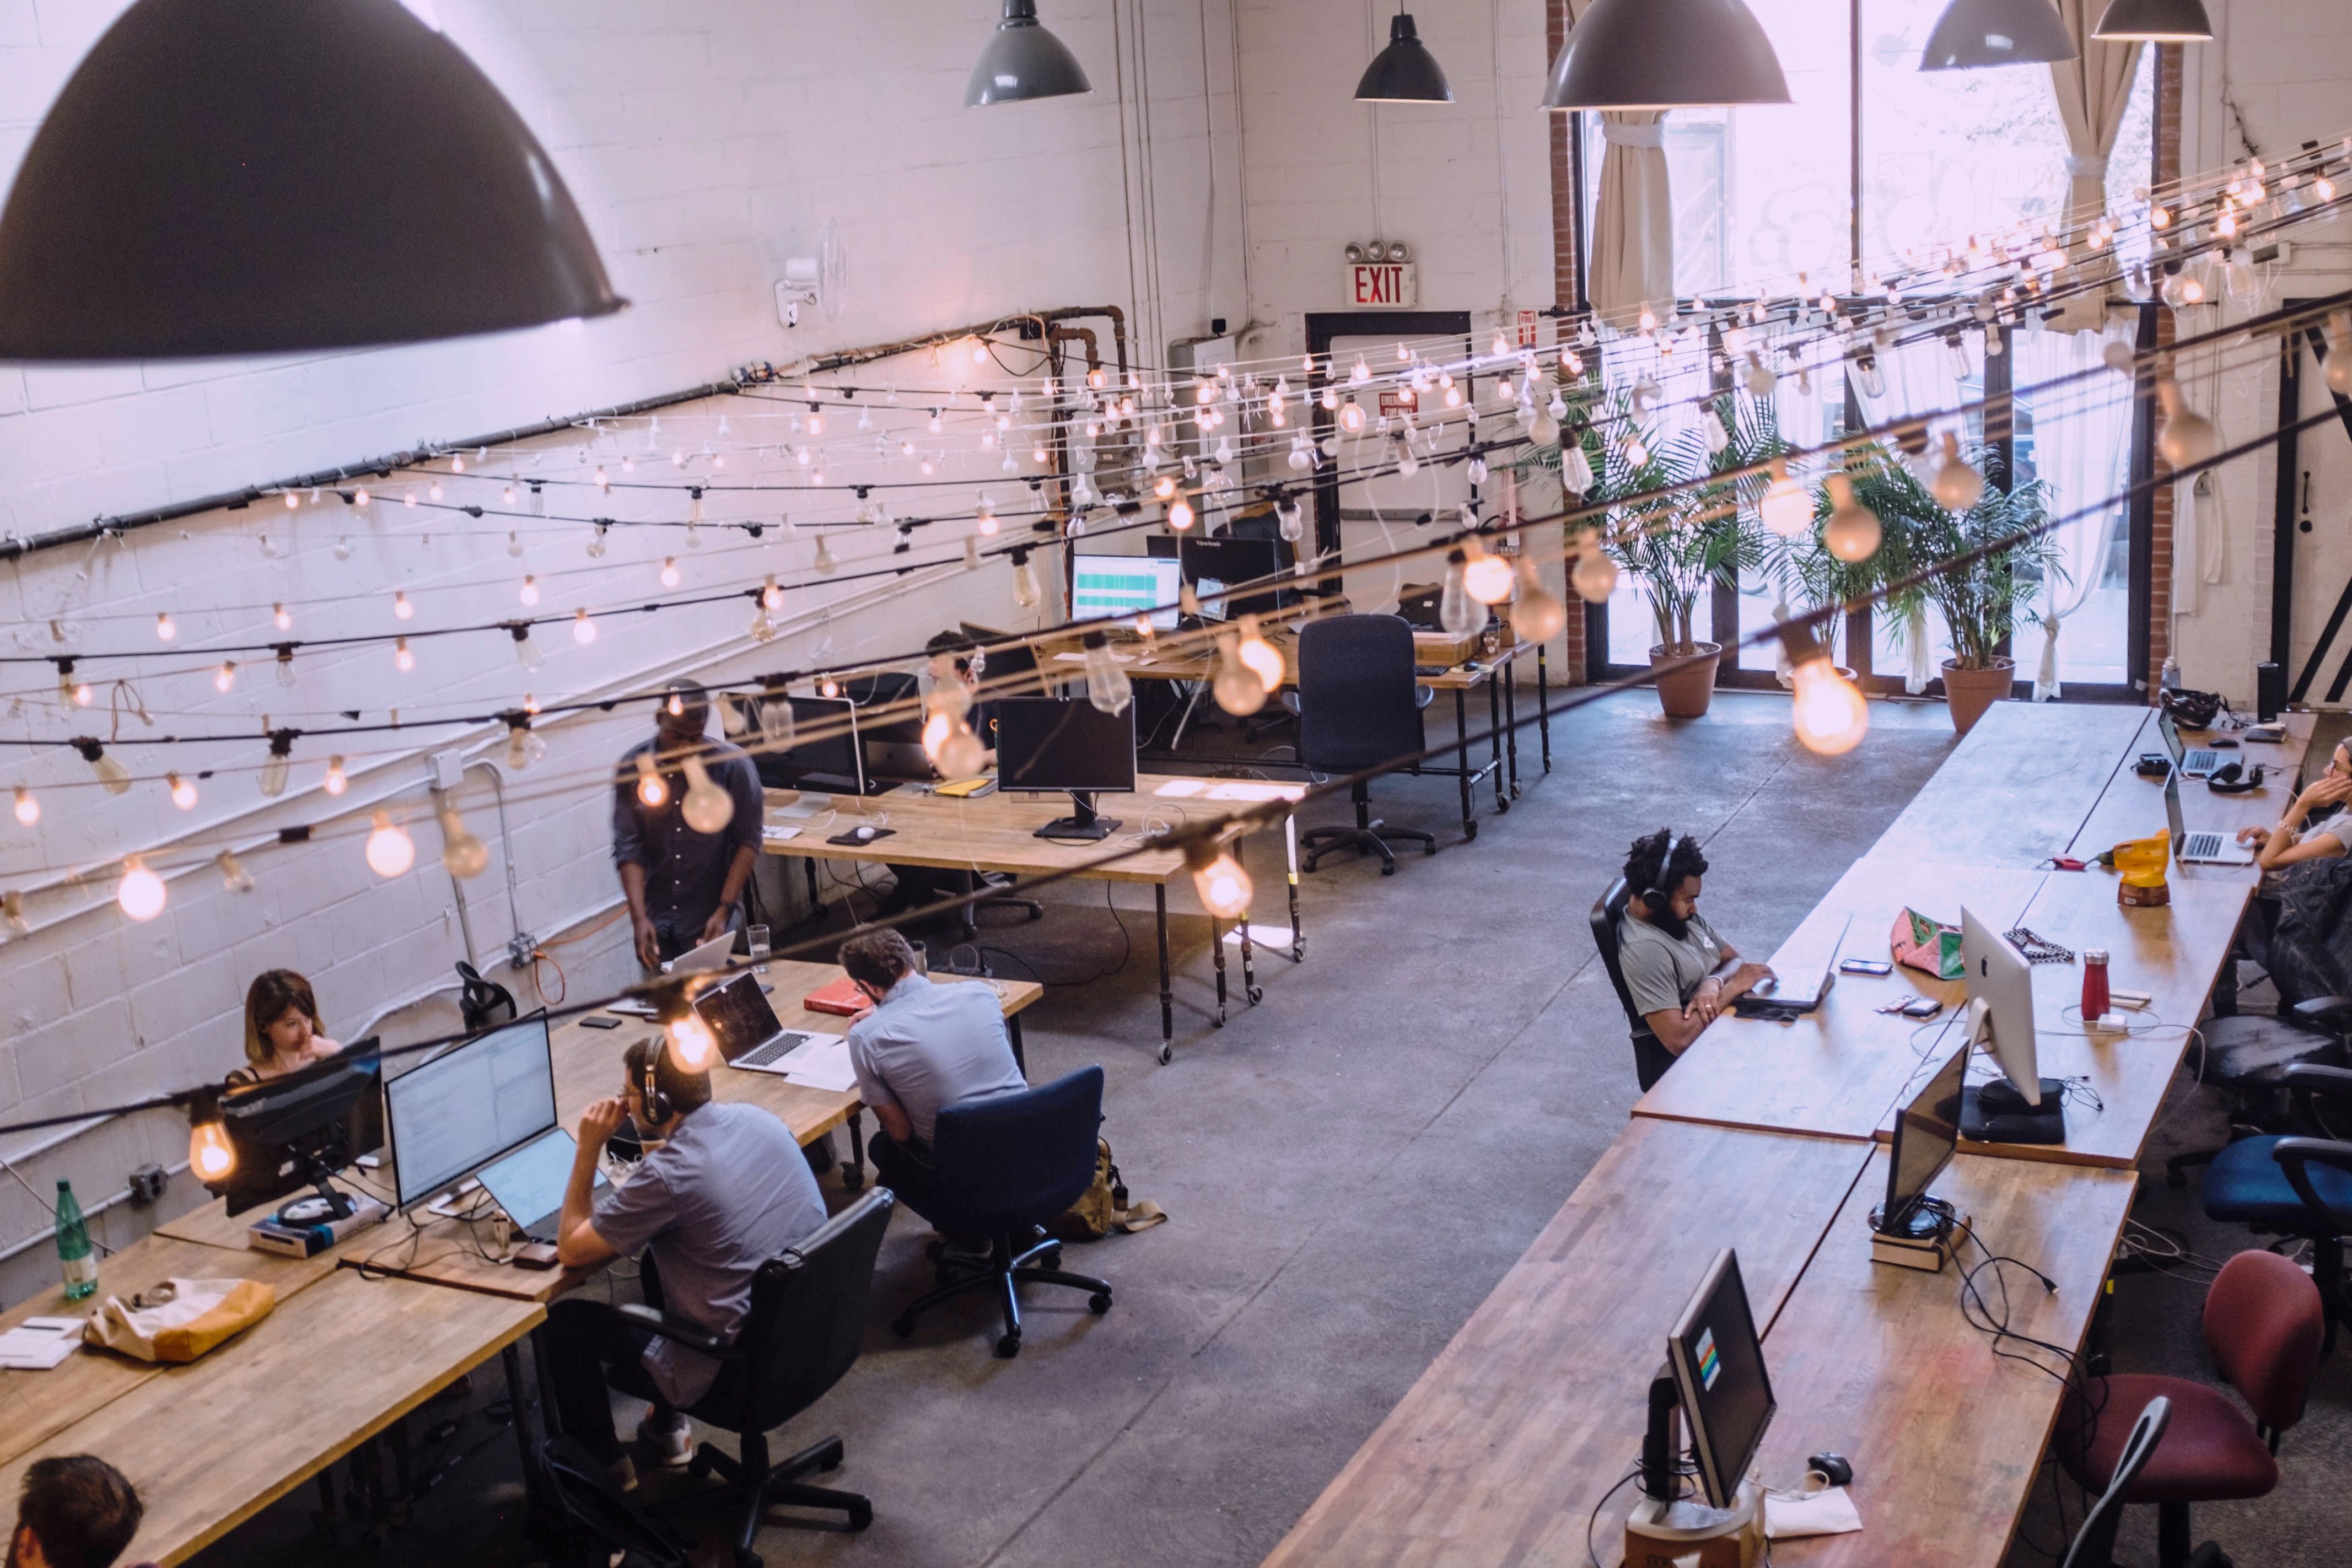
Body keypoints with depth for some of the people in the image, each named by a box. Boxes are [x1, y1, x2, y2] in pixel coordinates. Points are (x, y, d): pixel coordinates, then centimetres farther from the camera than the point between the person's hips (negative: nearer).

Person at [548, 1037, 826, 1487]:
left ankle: (604, 1466, 31)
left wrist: (589, 1148, -9)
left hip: (734, 1373, -7)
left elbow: (571, 1250, -12)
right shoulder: (758, 1120, -4)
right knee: (658, 1265, 31)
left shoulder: (667, 1175, -26)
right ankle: (667, 1429, 42)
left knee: (563, 1321, 12)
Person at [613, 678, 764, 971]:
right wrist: (640, 918, -16)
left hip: (710, 919, -2)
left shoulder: (733, 766, -12)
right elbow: (628, 847, -6)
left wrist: (724, 910, -14)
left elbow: (747, 843, -6)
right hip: (656, 917, 2)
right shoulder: (633, 766, -5)